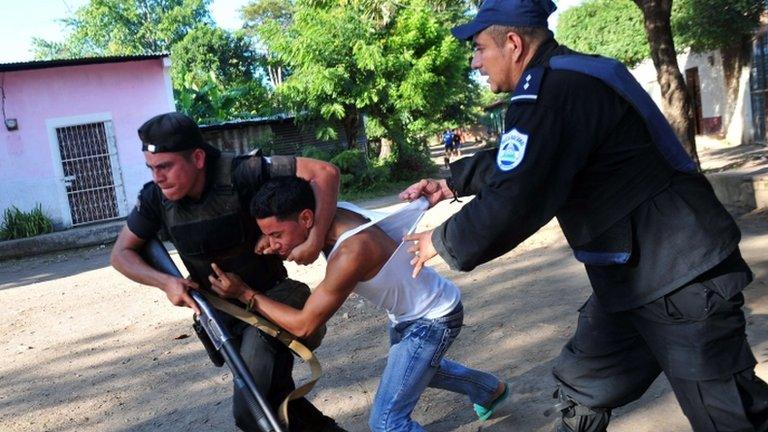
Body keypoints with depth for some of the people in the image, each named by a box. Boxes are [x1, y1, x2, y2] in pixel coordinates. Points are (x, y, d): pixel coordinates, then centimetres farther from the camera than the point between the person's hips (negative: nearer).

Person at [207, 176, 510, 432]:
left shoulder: (351, 252, -40)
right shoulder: (331, 216, -18)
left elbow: (304, 325, -31)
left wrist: (243, 293, -24)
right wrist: (273, 242, -13)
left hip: (435, 319, -9)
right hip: (409, 314, 9)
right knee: (416, 368, 35)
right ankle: (491, 390, 60)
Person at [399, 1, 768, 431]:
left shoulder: (553, 91, -23)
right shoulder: (566, 78, 9)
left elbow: (510, 206, -26)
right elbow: (514, 163, 23)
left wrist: (442, 242, -9)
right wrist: (451, 183, 20)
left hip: (683, 282, -10)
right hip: (634, 278, 10)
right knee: (580, 390, 19)